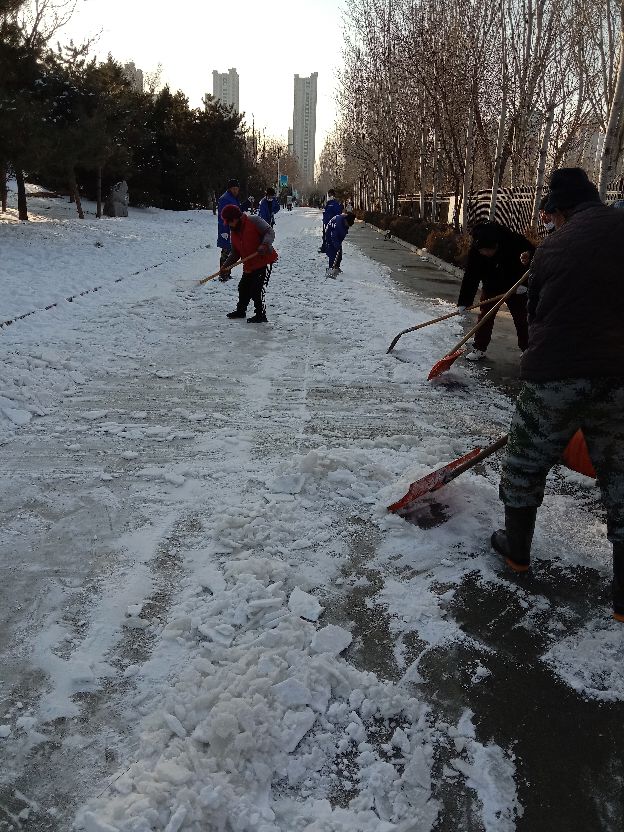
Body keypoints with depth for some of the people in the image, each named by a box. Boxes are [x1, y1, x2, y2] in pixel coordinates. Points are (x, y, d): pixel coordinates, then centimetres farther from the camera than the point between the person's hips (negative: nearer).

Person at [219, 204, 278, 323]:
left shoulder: (254, 221, -10)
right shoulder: (233, 233, 11)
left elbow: (270, 232, -14)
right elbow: (235, 253, 15)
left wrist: (265, 245, -31)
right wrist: (225, 266, 4)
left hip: (264, 261, -8)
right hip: (249, 265, 8)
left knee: (256, 289, -12)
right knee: (243, 287, 16)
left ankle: (261, 315, 1)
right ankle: (240, 311, 37)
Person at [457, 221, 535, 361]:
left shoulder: (514, 241, -30)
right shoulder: (475, 251, -24)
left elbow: (533, 255, -18)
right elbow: (470, 276, -21)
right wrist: (464, 302, -25)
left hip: (516, 287, -1)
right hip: (491, 287, 2)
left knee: (521, 318, 5)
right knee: (484, 316, 0)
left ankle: (526, 348, 19)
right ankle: (479, 348, 11)